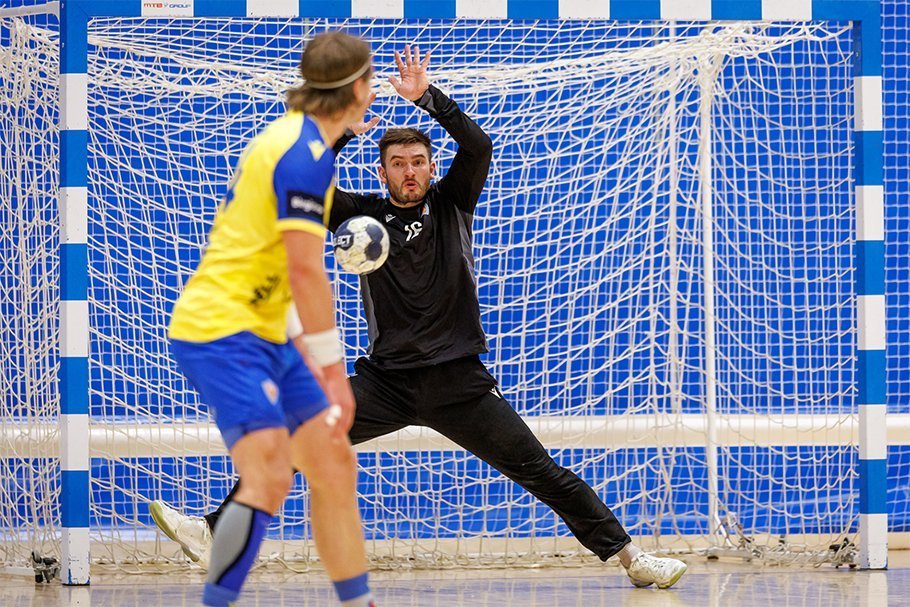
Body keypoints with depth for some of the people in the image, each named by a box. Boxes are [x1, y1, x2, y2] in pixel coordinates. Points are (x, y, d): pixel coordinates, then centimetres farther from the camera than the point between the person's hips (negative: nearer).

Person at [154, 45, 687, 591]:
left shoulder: (451, 202, 6)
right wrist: (340, 134, -13)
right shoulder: (365, 215, 8)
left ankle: (628, 555, 4)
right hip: (386, 380, 1)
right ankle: (216, 532, -13)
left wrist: (428, 98, -18)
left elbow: (479, 147, -11)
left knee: (542, 472, -4)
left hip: (459, 381, -1)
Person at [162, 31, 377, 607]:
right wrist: (334, 370, -18)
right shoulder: (308, 154, -17)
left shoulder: (290, 136, 14)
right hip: (221, 329, -10)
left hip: (262, 333, 10)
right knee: (270, 477, -21)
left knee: (334, 464, 10)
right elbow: (305, 272, -21)